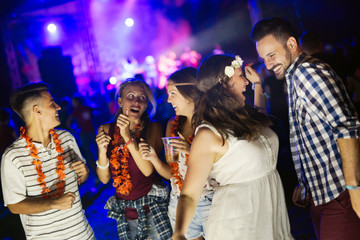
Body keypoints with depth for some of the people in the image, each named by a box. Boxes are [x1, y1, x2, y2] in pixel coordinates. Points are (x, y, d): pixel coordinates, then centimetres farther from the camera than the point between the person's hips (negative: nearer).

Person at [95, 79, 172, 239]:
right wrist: (102, 151, -17)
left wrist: (128, 137, -22)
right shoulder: (106, 130, 1)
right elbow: (104, 179, 0)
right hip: (124, 211, 2)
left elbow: (148, 170, -19)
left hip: (151, 208, -2)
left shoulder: (153, 128, -5)